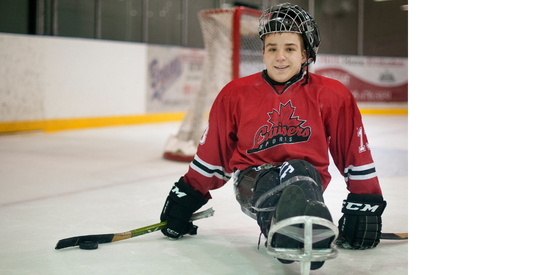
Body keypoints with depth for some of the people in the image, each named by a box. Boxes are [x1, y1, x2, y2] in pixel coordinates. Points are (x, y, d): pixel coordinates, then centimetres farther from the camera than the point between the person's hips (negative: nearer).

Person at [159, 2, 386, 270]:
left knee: (297, 171, -38)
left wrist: (366, 202, 7)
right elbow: (213, 152, 14)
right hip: (254, 177, 1)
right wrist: (188, 194, 17)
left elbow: (355, 151, 8)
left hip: (307, 177, -1)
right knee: (269, 187, -36)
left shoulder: (333, 96, 1)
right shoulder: (235, 94, 4)